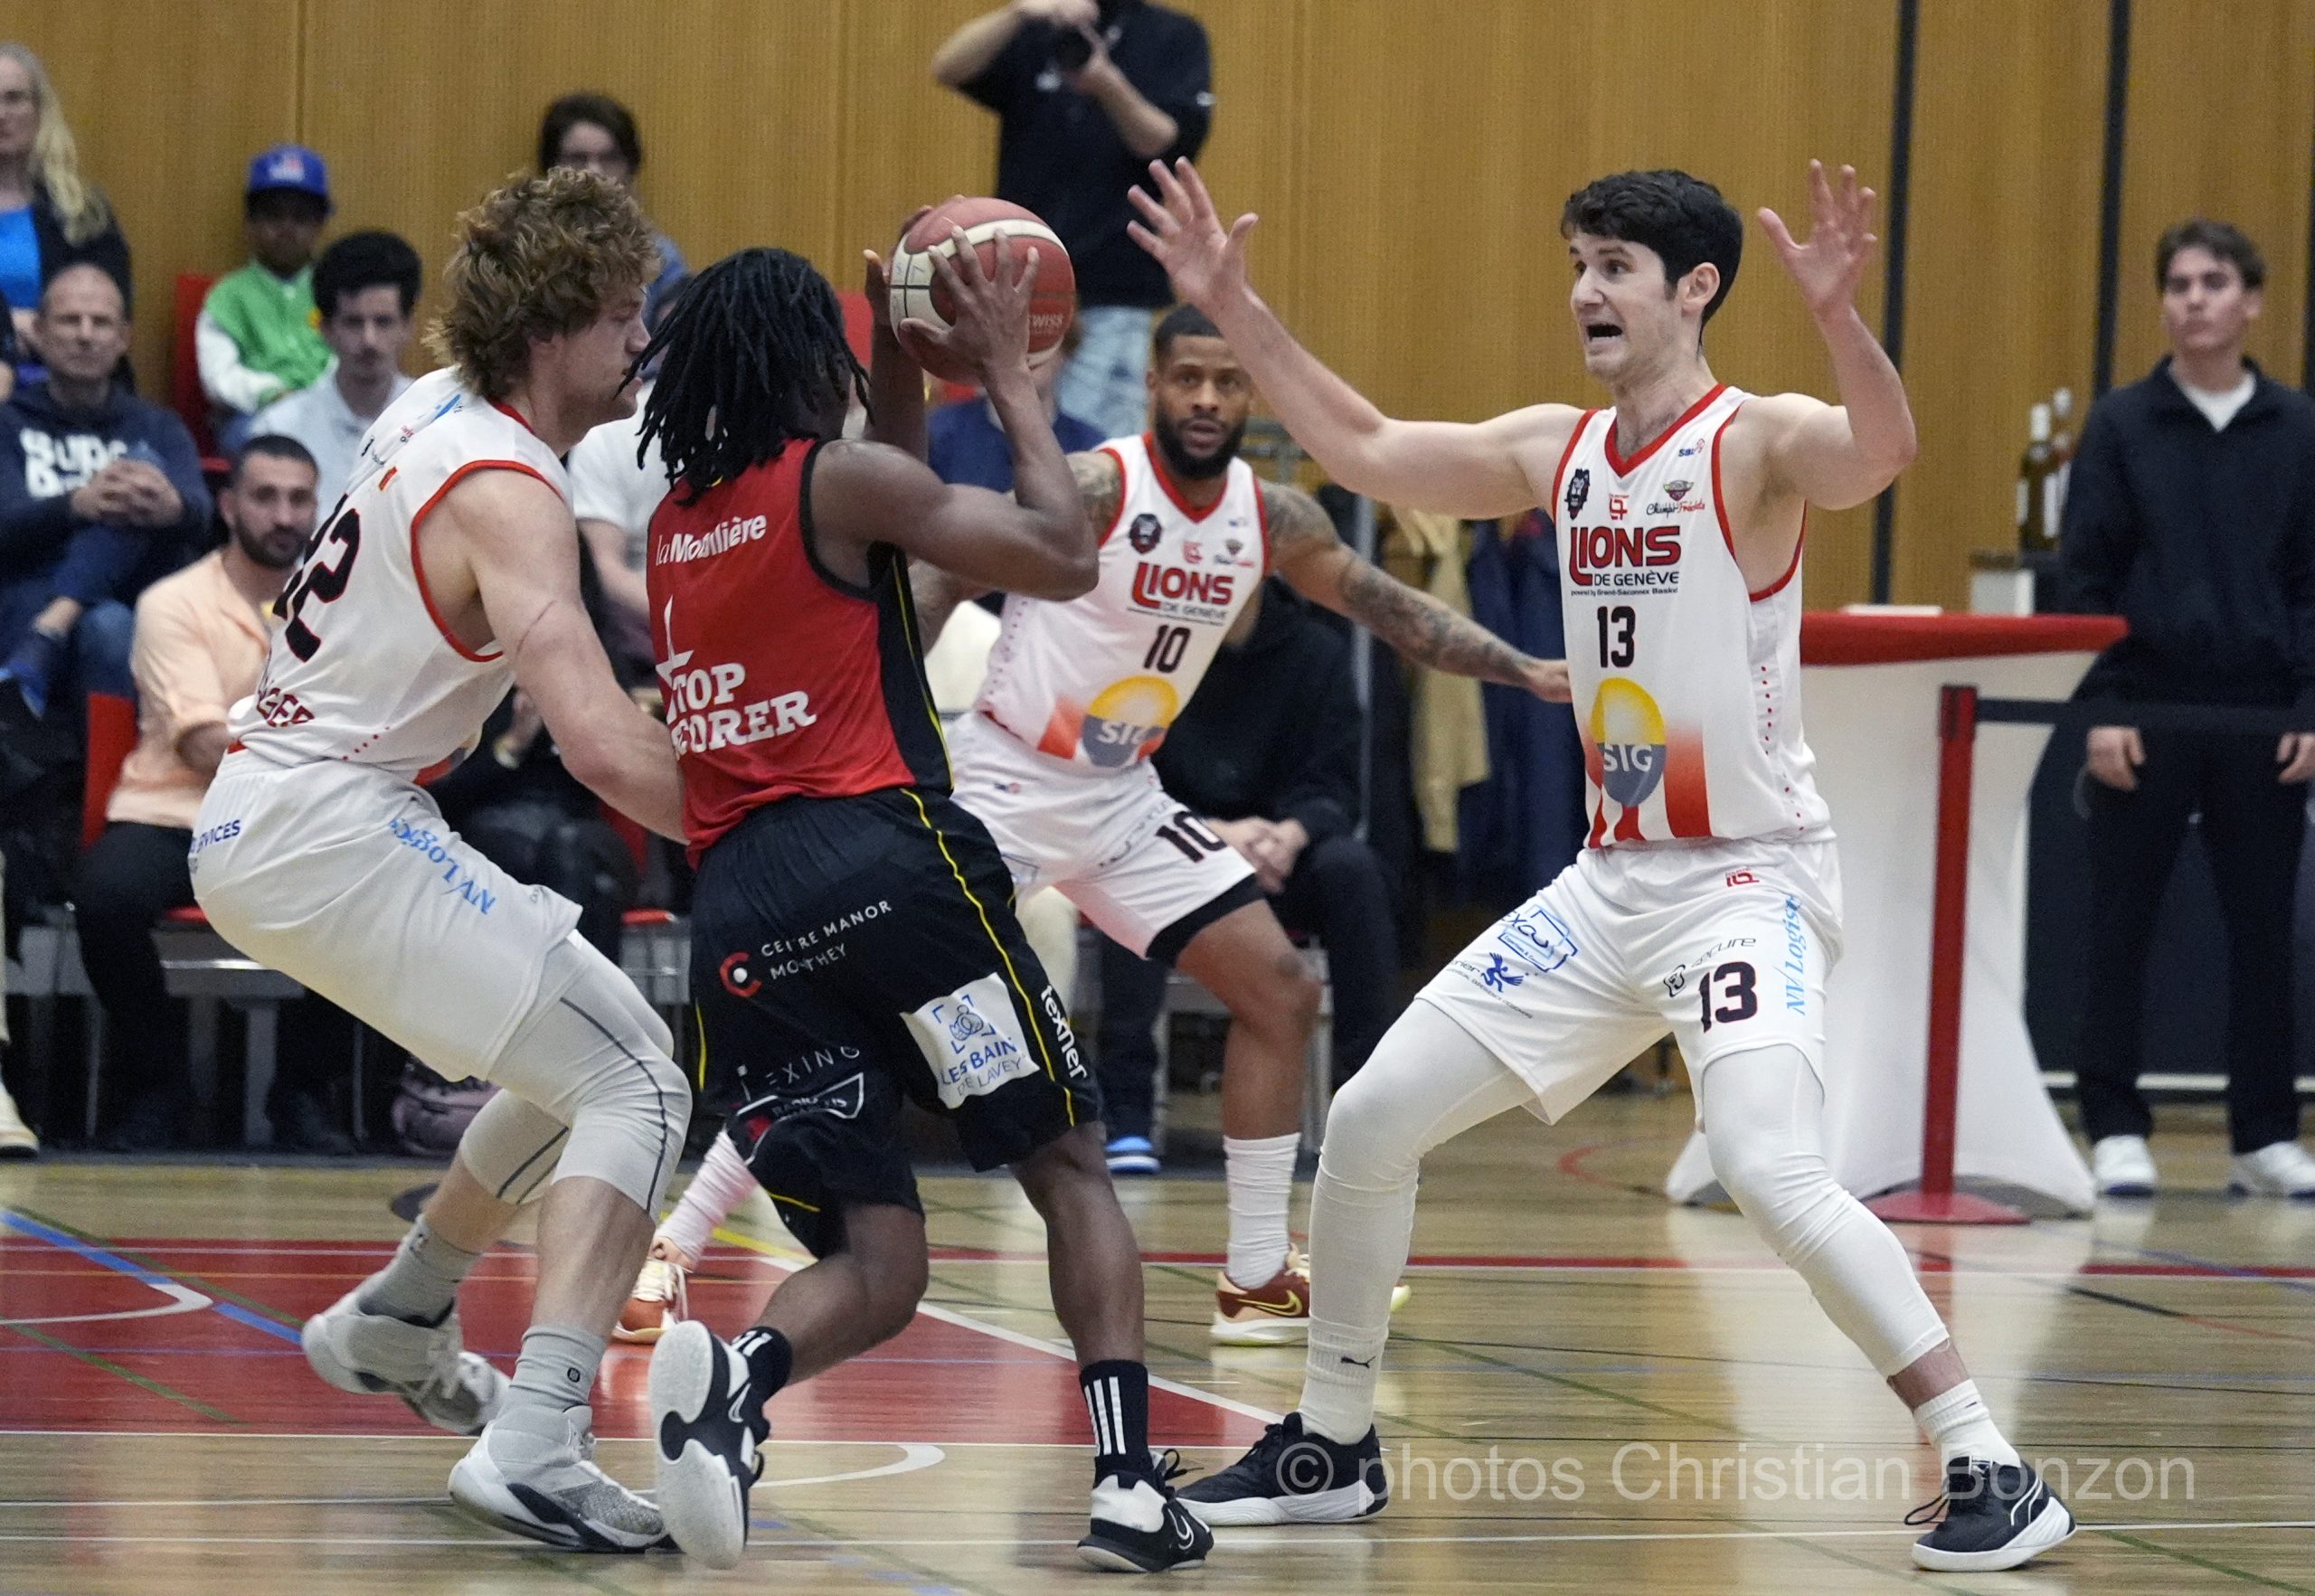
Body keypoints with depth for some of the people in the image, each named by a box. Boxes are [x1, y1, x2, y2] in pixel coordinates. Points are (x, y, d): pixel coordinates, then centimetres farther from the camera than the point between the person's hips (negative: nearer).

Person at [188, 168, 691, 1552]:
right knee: (636, 1082, -14)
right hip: (331, 829, -10)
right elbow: (608, 749, -30)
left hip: (255, 824, 10)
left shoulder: (435, 406, 8)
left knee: (579, 1057, 23)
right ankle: (535, 1445, -27)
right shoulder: (505, 494, -19)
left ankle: (397, 1323, 37)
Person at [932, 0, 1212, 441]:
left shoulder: (1174, 38, 6)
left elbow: (1174, 145, -6)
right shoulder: (1030, 37, 9)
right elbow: (949, 68, -9)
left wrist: (1109, 87, -25)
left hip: (1112, 294, -3)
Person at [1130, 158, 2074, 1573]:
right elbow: (1365, 450, 19)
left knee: (1775, 1176, -28)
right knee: (1369, 1123, 8)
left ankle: (1995, 1475, -20)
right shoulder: (1560, 451, 8)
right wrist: (1239, 314, 13)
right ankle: (1331, 1449, 25)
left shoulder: (1757, 443, -14)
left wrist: (1841, 322, -55)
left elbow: (1879, 453, -36)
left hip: (1751, 878, -8)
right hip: (1615, 878, 8)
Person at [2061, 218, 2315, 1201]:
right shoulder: (2120, 425, 1)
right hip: (2145, 712, -1)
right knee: (2121, 927, 2)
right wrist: (2100, 707, -8)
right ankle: (2115, 1130, 9)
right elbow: (2085, 577, 0)